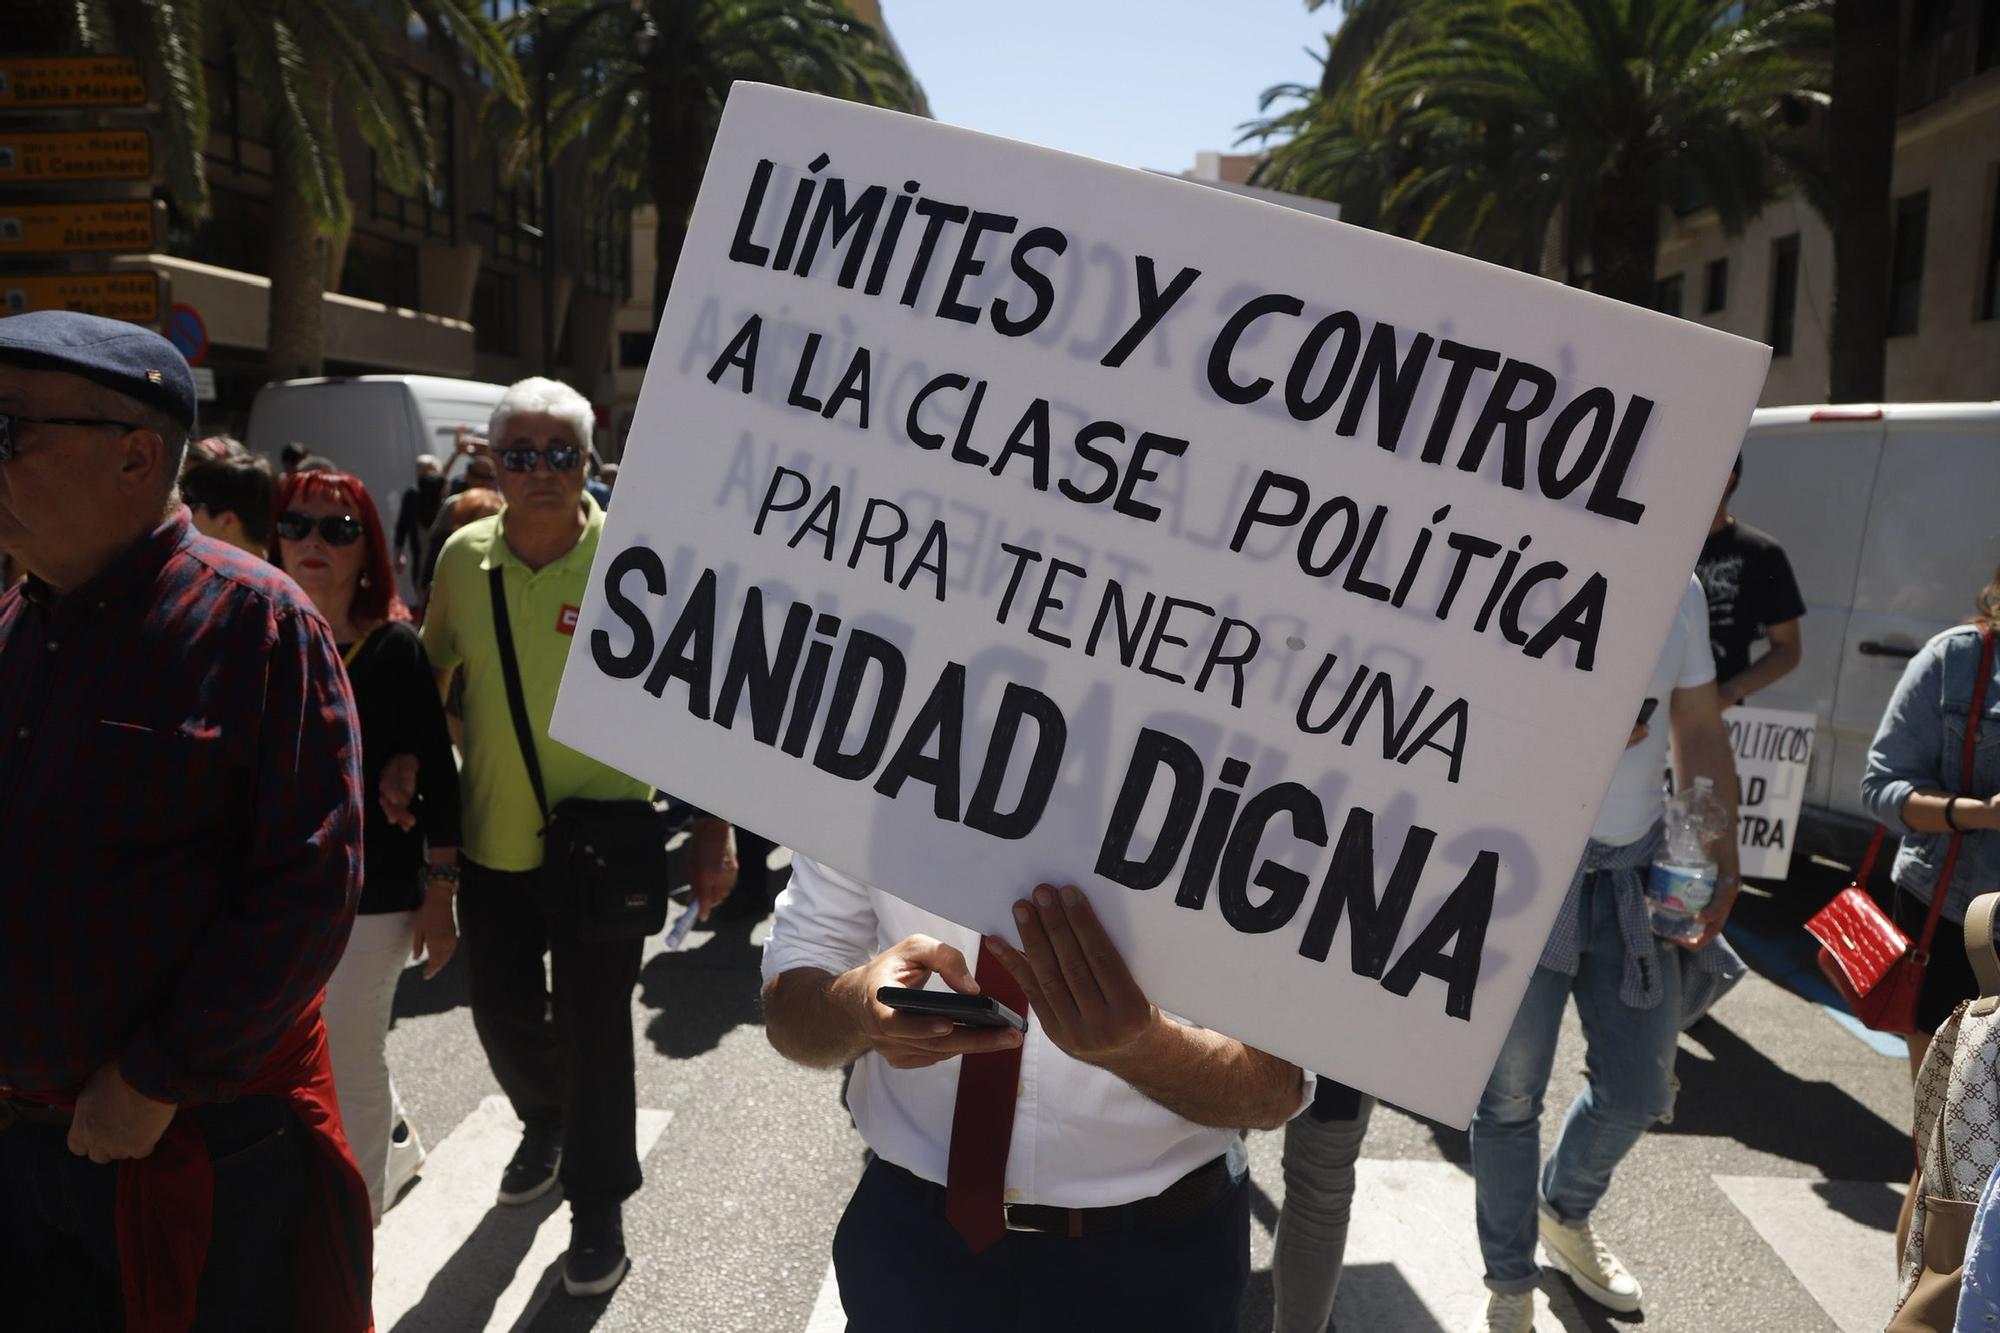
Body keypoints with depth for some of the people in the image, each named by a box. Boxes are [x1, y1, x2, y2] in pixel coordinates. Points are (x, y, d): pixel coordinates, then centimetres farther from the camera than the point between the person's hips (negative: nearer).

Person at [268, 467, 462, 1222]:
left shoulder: (395, 646, -10)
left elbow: (438, 773, -8)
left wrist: (441, 891, -8)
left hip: (370, 891, -5)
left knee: (346, 1064, 5)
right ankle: (396, 1144, 46)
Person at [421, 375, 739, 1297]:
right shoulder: (464, 556, -1)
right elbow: (431, 676, 15)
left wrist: (712, 831, -12)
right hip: (490, 839, 4)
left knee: (593, 1031, 4)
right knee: (502, 1012, 19)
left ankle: (598, 1206, 26)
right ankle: (544, 1125, 49)